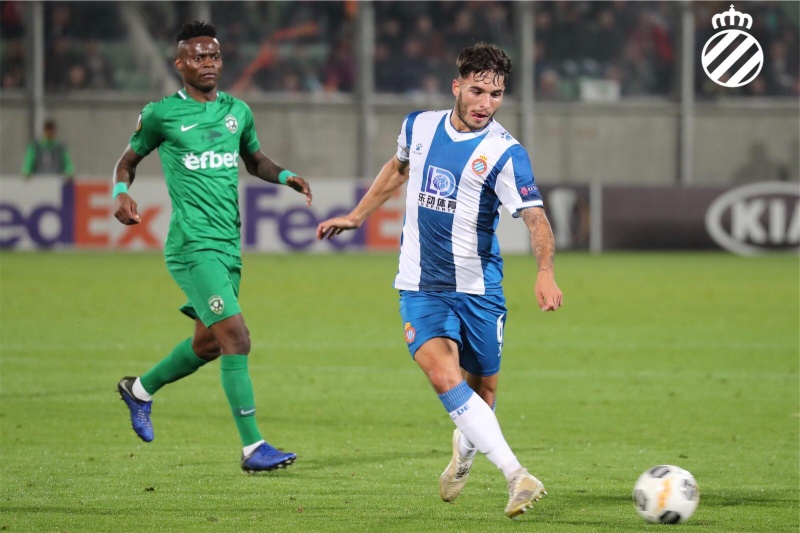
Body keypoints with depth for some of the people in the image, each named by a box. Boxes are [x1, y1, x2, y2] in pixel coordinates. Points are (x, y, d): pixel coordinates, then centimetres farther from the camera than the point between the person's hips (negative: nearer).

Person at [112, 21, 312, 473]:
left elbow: (254, 159, 27)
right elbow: (129, 160, 11)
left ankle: (140, 389, 42)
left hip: (229, 246, 7)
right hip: (193, 245, -7)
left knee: (208, 344, 16)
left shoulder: (238, 111, 11)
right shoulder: (160, 114, -3)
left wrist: (286, 177, 8)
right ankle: (253, 447, -13)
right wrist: (121, 193, -9)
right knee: (236, 338, -16)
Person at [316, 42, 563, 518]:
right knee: (443, 373, -22)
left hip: (478, 289, -2)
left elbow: (535, 216, -24)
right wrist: (357, 216, 30)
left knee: (481, 392, 7)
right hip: (421, 286, 2)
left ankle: (465, 448, 43)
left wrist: (545, 272, -41)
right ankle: (516, 475, -28)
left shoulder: (504, 153, -13)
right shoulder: (420, 126, 1)